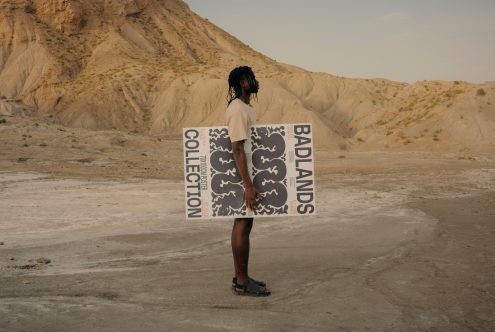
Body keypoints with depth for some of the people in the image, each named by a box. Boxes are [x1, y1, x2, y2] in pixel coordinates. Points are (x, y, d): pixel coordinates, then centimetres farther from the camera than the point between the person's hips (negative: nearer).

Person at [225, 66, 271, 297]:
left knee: (242, 224, 13)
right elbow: (237, 149, -24)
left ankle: (241, 277, 22)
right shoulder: (238, 110, -17)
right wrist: (248, 185, -27)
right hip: (242, 177, -10)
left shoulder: (244, 107, 15)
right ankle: (242, 282, 3)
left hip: (246, 175, 10)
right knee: (243, 226, -5)